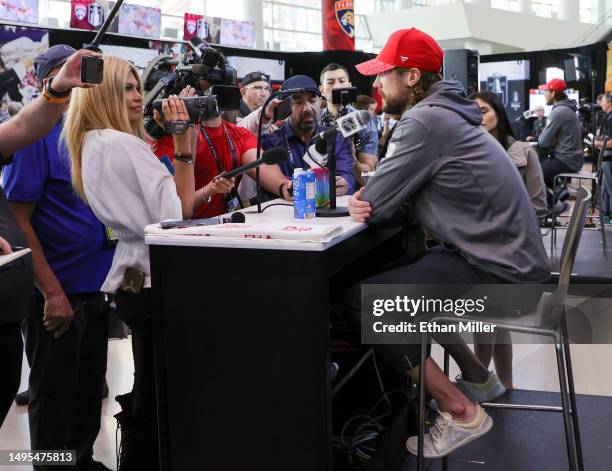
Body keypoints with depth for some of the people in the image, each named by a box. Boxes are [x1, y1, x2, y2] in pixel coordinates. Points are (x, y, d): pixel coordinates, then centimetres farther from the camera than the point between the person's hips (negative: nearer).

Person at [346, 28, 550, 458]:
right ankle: (478, 378, 30)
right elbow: (399, 203, 11)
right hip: (506, 258, 10)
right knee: (397, 278, 25)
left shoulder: (426, 120, -18)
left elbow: (375, 202, -15)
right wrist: (370, 204, -10)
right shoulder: (441, 114, 12)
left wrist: (361, 200, 7)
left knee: (362, 298, -10)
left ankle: (461, 413, -3)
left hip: (499, 272, -10)